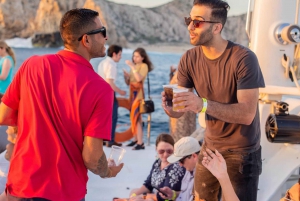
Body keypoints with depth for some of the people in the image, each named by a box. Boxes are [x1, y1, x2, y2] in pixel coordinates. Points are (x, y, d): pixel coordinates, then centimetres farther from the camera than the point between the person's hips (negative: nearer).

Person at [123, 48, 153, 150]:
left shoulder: (144, 66, -5)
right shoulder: (134, 66, 16)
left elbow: (139, 78, -24)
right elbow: (128, 82, 17)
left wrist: (132, 66, -23)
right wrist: (125, 75, -2)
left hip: (139, 93, -8)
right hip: (132, 93, 8)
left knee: (136, 117, -12)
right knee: (133, 117, 8)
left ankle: (140, 143, -13)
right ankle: (136, 140, 15)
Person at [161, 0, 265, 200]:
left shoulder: (243, 58, -23)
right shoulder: (189, 59, -7)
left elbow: (247, 114, -29)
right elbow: (180, 109, -5)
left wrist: (203, 105, -42)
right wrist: (170, 107, -30)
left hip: (242, 150, -5)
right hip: (210, 145, 5)